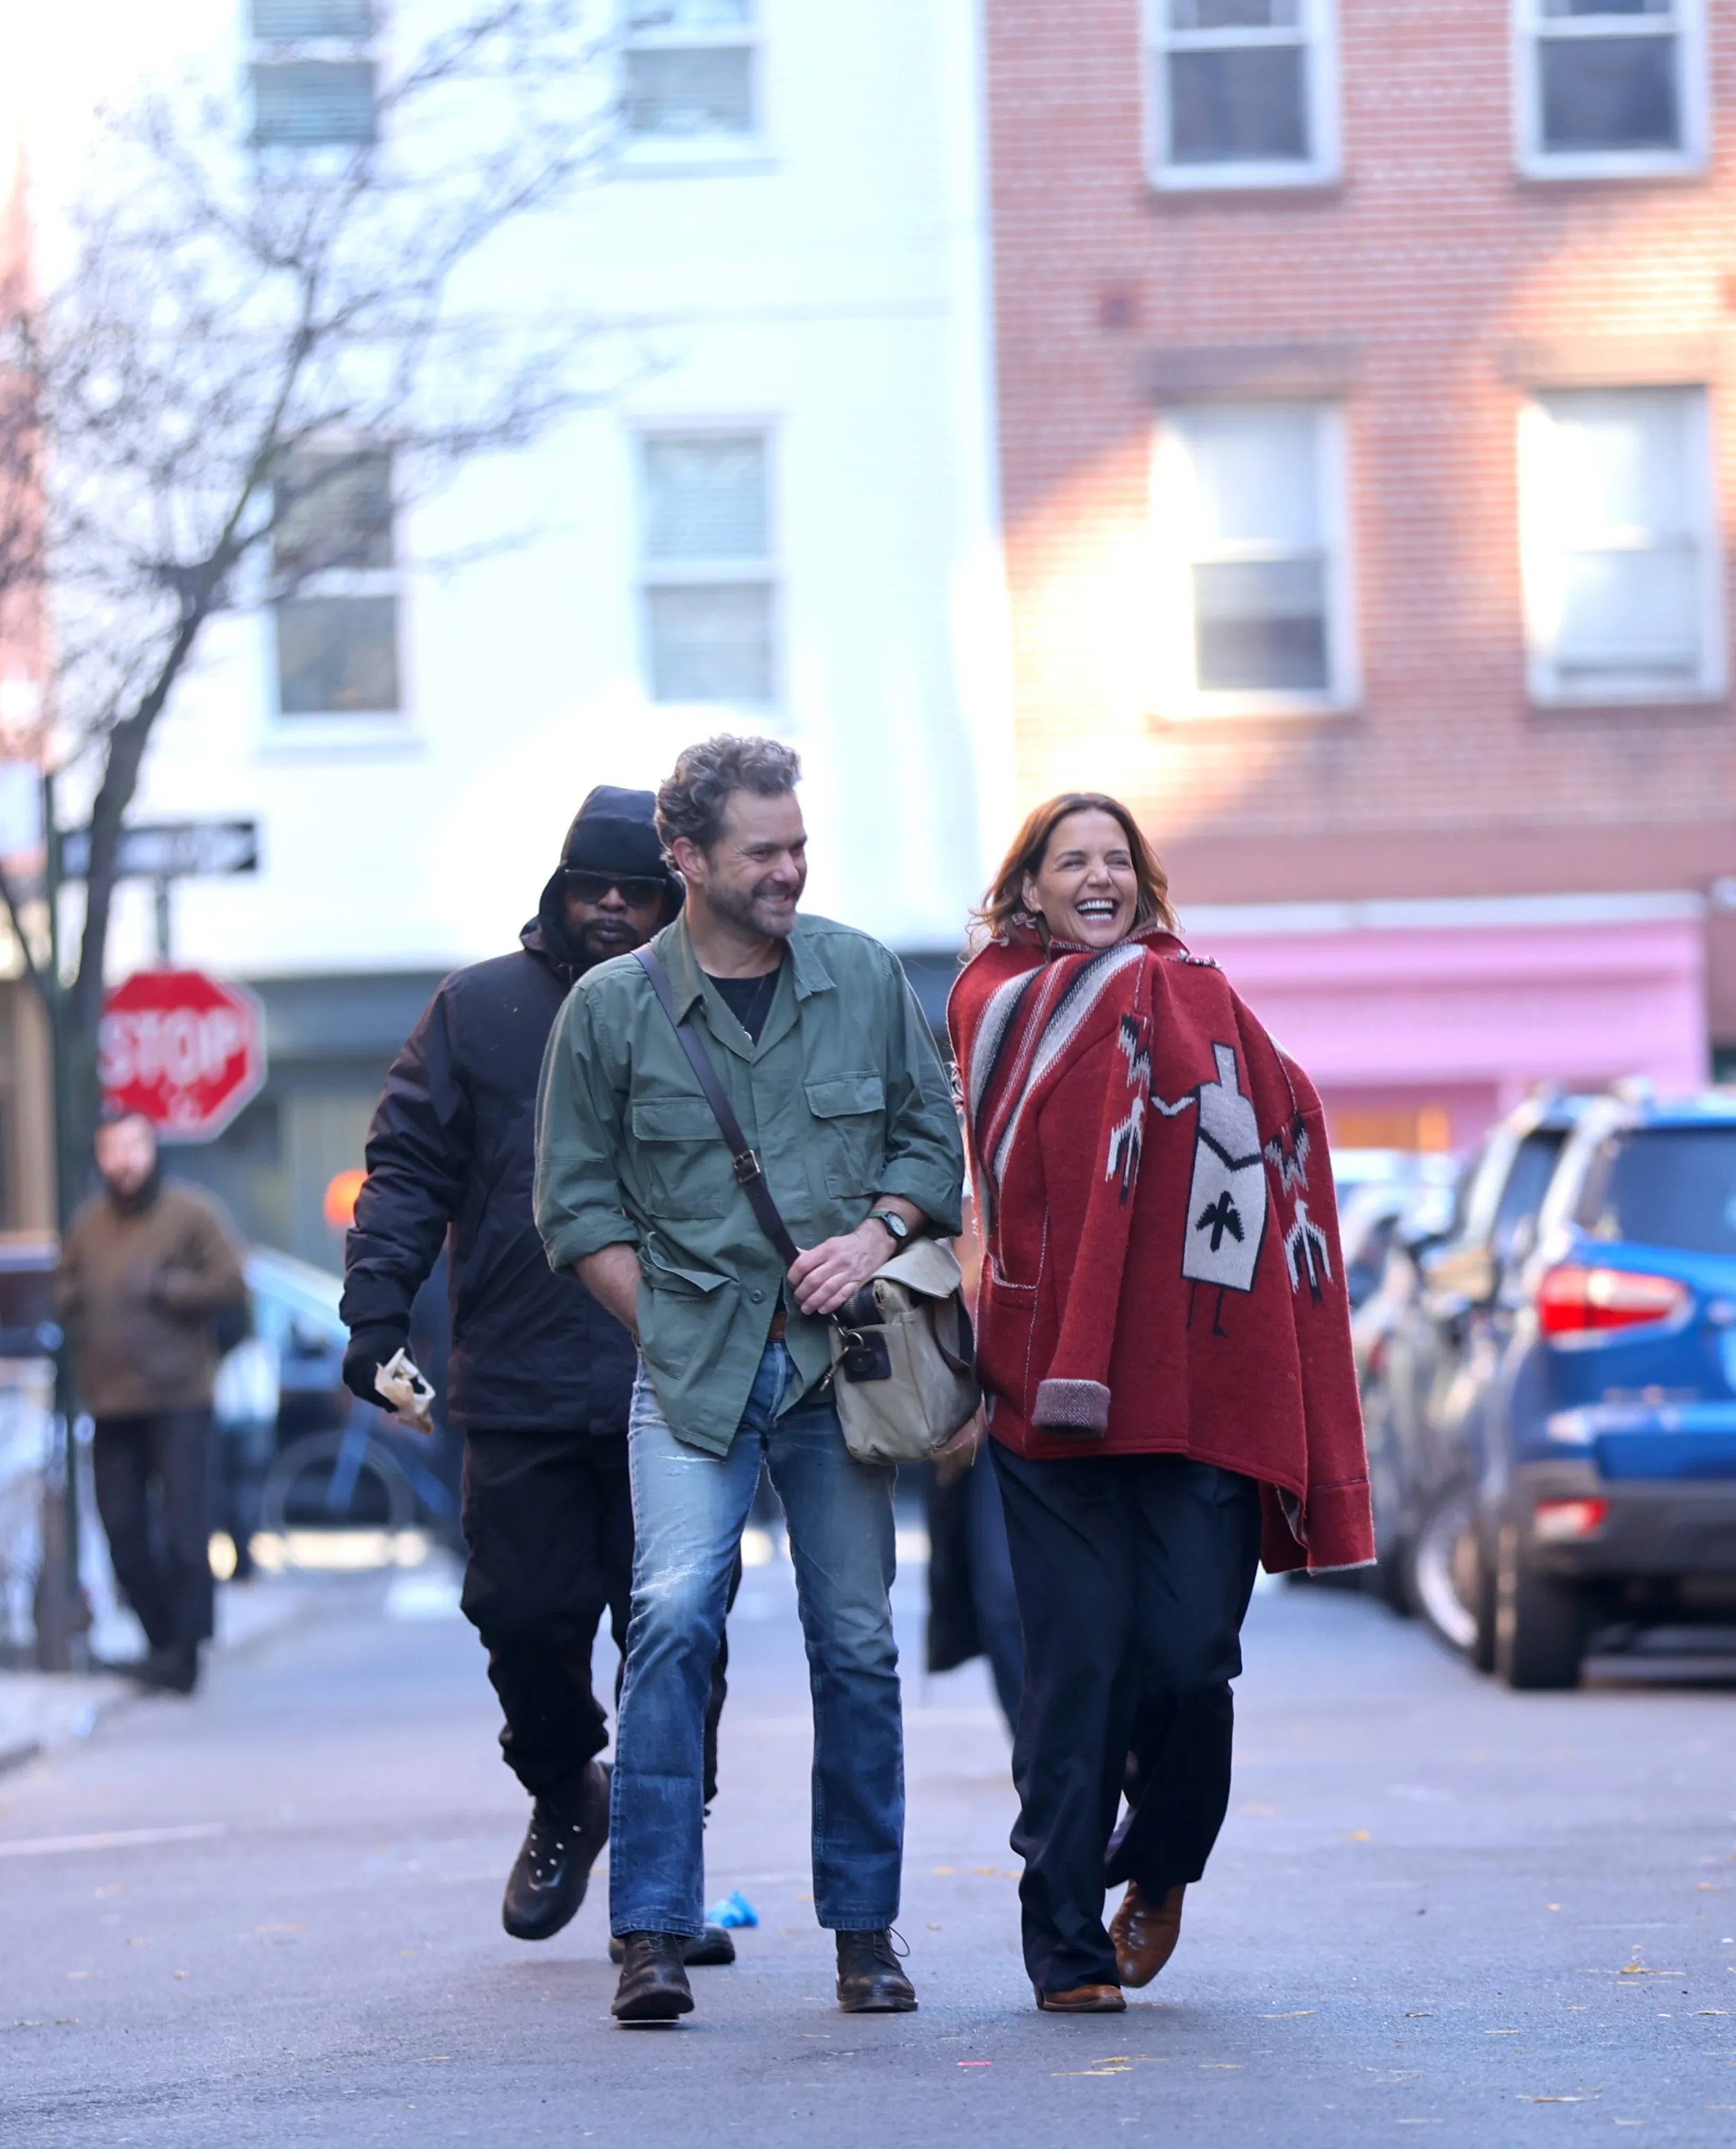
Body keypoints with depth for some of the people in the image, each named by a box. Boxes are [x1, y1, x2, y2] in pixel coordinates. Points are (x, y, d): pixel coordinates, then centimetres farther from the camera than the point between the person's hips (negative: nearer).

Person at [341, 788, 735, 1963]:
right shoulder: (481, 1010, 8)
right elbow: (410, 1169, 7)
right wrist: (379, 1309, -5)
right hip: (521, 1391, 0)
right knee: (528, 1613, -1)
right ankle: (565, 1800, 26)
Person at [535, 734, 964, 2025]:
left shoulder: (865, 979, 7)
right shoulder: (610, 1009, 1)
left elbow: (934, 1134, 14)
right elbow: (578, 1202, 6)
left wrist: (879, 1231, -4)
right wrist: (667, 1325, -2)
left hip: (838, 1359, 2)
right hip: (691, 1365, -2)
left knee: (856, 1643, 4)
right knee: (675, 1615, -18)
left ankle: (865, 1929, 16)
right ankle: (654, 1932, -15)